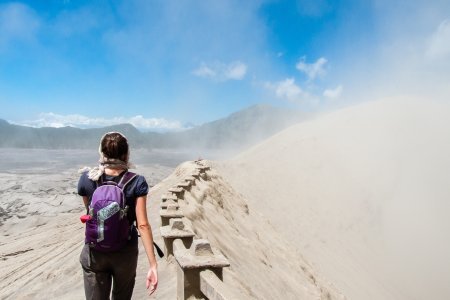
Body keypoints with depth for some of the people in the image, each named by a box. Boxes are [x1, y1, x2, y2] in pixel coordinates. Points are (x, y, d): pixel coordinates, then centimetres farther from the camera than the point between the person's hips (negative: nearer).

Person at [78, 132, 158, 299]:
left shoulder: (86, 178, -10)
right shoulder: (136, 183, -16)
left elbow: (89, 210, 8)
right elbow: (143, 225, -18)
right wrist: (153, 265, -15)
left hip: (94, 253, 1)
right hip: (126, 253, 0)